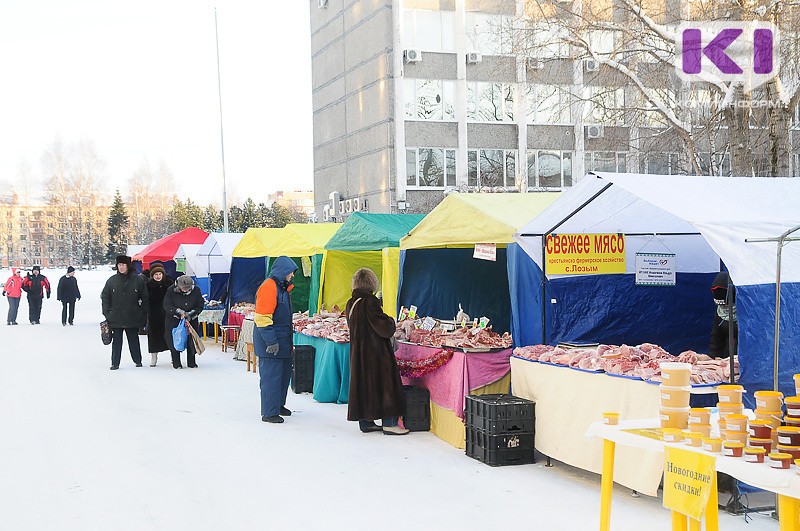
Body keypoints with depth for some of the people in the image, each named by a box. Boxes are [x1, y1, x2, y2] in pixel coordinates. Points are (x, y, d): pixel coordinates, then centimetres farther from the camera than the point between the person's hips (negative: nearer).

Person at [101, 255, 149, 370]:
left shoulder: (138, 280, 0)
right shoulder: (112, 281, 3)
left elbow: (144, 299, 4)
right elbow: (105, 297, 8)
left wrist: (144, 314, 0)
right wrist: (107, 313, 0)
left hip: (133, 317, -1)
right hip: (116, 317, 1)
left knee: (134, 340, 10)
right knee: (116, 341, 4)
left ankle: (138, 360, 23)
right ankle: (115, 363, 10)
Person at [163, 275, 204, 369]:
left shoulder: (196, 291, -12)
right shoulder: (172, 290, -16)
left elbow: (200, 306, -5)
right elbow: (167, 305, -12)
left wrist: (189, 316, -16)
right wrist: (180, 312, -21)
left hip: (191, 319, 1)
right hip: (174, 320, -1)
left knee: (191, 340, 0)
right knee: (174, 341, -2)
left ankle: (191, 362, 12)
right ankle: (176, 362, 8)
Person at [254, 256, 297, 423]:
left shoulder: (282, 287, 16)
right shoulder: (269, 287, -17)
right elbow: (262, 318, -22)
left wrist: (288, 341, 24)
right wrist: (271, 342, -23)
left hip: (282, 341, 10)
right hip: (271, 344, -10)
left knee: (285, 372, 17)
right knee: (271, 376, -6)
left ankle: (278, 405, 31)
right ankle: (269, 413, 1)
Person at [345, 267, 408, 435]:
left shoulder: (351, 303, 6)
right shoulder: (370, 301, -18)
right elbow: (384, 327, -19)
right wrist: (391, 321, 4)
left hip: (358, 351, 8)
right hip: (376, 352, -8)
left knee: (362, 382, 13)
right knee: (385, 382, -1)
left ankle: (365, 421, 18)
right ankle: (389, 423, 0)